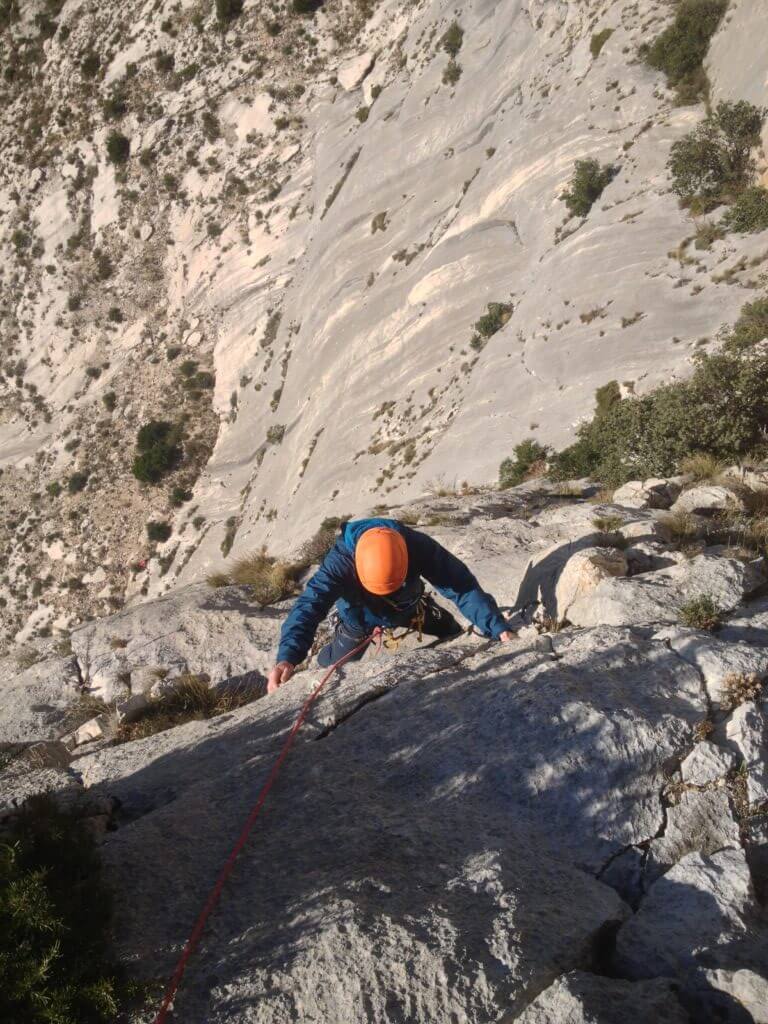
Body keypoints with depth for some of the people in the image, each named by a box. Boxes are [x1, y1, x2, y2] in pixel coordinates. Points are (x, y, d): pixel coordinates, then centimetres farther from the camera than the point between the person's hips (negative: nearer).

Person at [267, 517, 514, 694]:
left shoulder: (420, 547, -40)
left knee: (456, 636, 7)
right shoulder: (341, 559, -44)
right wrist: (287, 657, -67)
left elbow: (462, 586, -38)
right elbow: (310, 604, -53)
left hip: (408, 608, 2)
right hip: (360, 620, -1)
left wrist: (497, 627, -48)